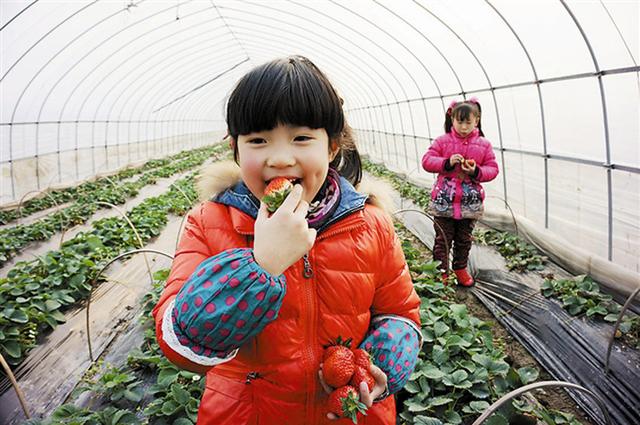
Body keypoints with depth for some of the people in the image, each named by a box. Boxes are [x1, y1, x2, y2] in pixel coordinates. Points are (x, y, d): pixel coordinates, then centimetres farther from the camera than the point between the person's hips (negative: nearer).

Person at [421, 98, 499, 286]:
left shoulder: (484, 144, 2)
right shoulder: (442, 141, -3)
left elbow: (492, 169, 2)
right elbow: (427, 161, -7)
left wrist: (477, 172, -18)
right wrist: (447, 163, -22)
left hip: (470, 203, 2)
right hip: (444, 201, -2)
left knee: (464, 239, 16)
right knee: (442, 239, 5)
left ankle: (460, 269, 35)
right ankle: (441, 272, 17)